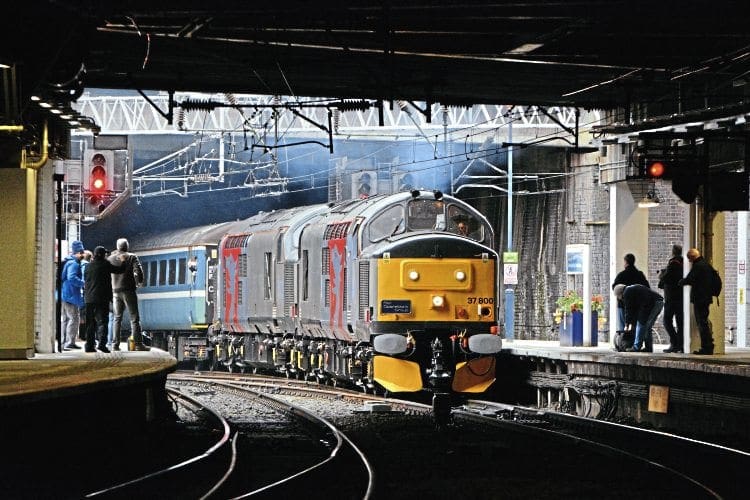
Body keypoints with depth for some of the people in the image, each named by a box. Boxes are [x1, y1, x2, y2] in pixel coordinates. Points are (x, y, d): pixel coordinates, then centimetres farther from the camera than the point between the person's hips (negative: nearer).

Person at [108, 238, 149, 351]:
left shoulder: (111, 258, 5)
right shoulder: (132, 257, -6)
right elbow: (138, 270, -15)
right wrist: (139, 282, 2)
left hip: (116, 290, 4)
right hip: (128, 290, -4)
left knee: (117, 318, 12)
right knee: (134, 318, -2)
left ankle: (115, 344, 6)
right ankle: (138, 344, -8)